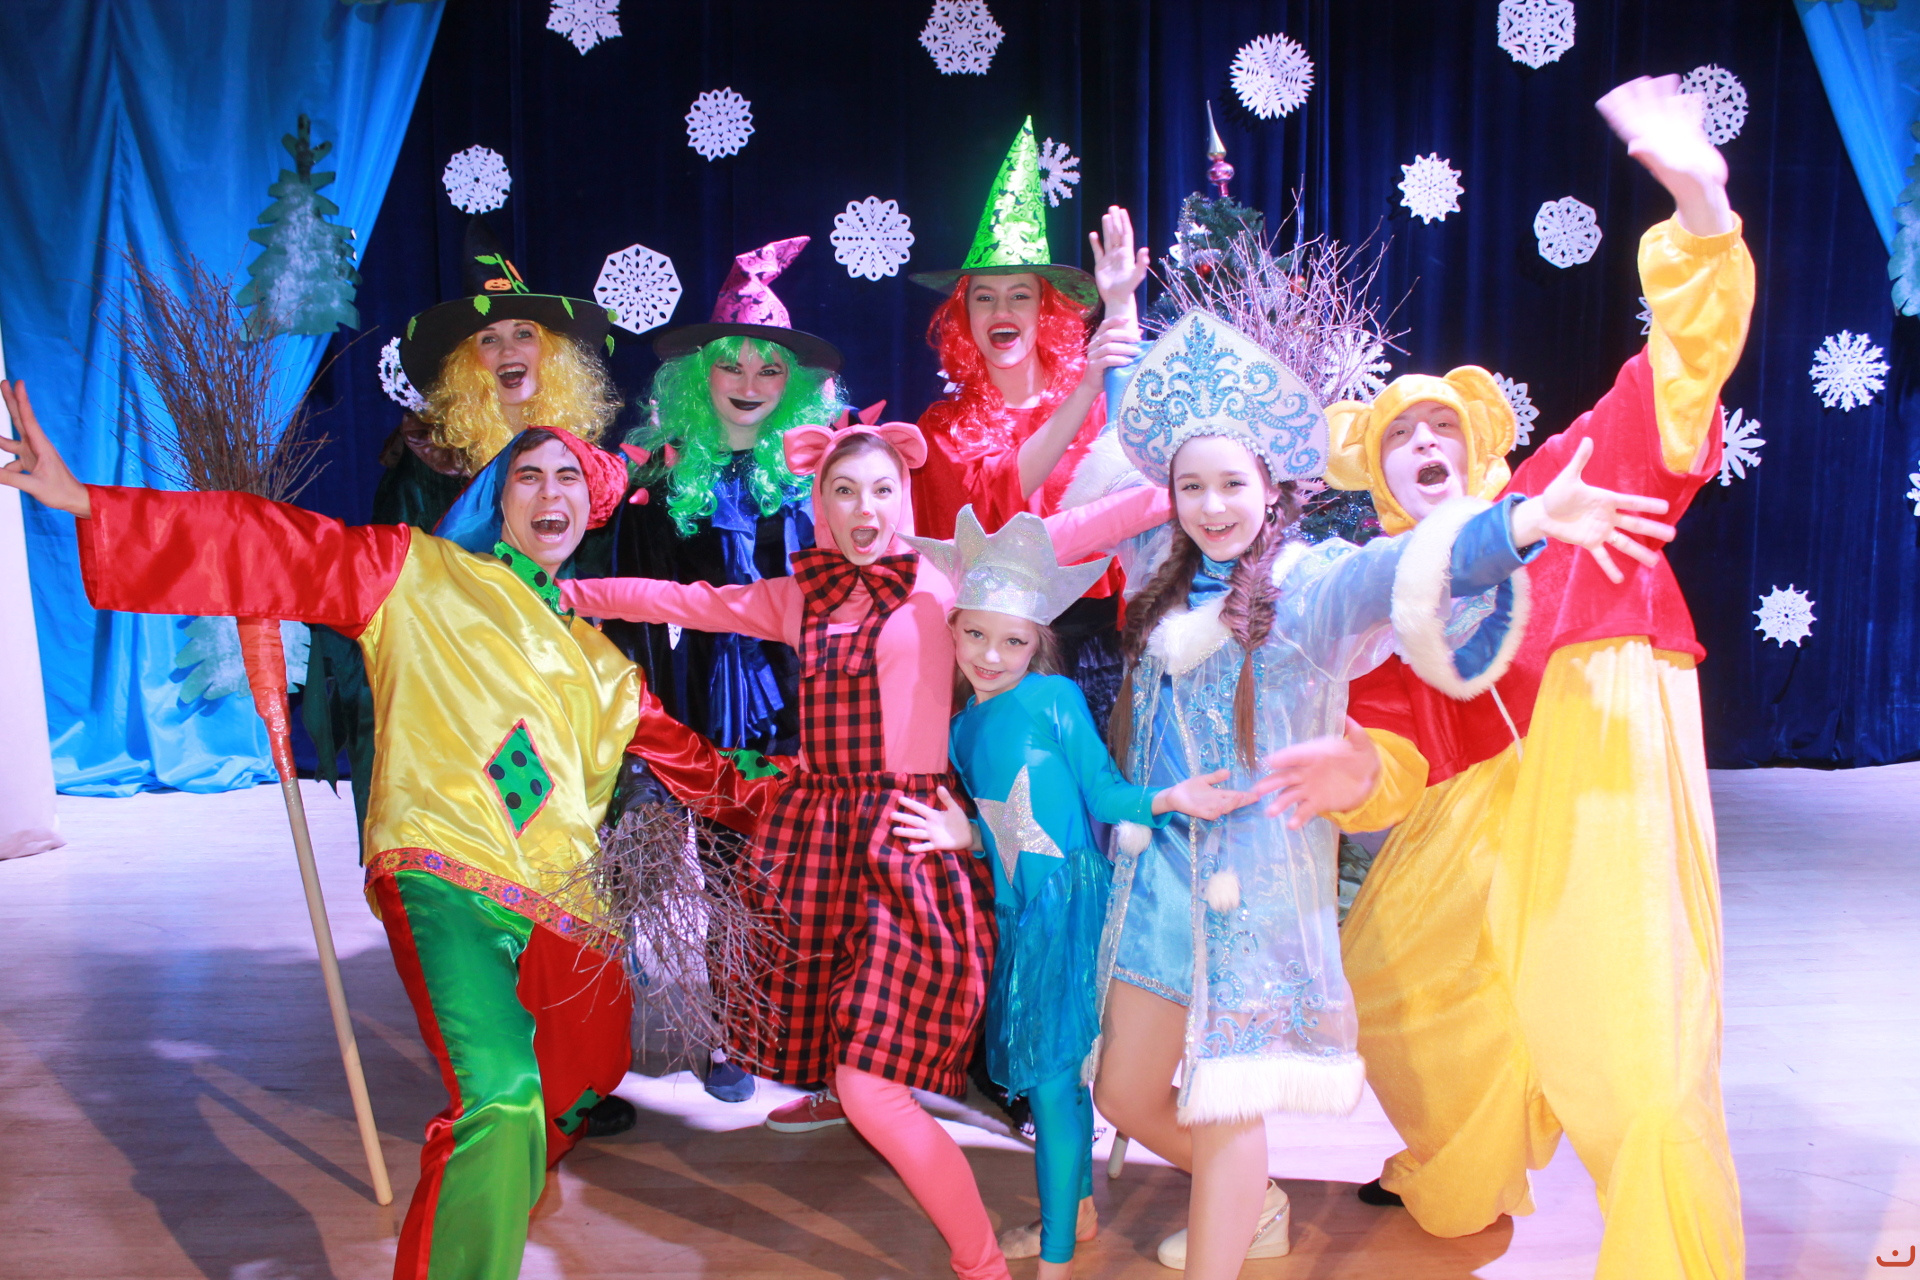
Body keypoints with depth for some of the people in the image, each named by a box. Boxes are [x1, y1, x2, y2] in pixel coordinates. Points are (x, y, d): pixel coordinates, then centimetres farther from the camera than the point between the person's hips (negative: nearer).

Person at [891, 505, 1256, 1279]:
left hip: (1067, 900, -7)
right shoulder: (964, 729, 9)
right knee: (1039, 1064, 17)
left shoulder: (1056, 699, -9)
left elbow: (1103, 793, -9)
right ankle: (1077, 1211, 37)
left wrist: (1167, 799, -25)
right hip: (1018, 906, 7)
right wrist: (965, 835, -5)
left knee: (1052, 1070, -4)